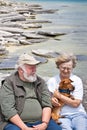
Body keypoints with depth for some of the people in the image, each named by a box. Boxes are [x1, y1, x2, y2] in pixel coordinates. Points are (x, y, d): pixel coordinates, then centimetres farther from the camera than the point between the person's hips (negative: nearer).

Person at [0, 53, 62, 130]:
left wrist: (44, 124, -12)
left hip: (40, 121, 3)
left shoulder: (40, 82, 11)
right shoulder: (9, 83, -2)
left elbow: (47, 104, 4)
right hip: (16, 122, -3)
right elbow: (8, 109, -11)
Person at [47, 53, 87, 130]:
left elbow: (76, 103, -3)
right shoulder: (52, 81, 7)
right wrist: (51, 100, -14)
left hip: (77, 113, 1)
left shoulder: (77, 80, 5)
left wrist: (59, 95, -7)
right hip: (61, 115, -1)